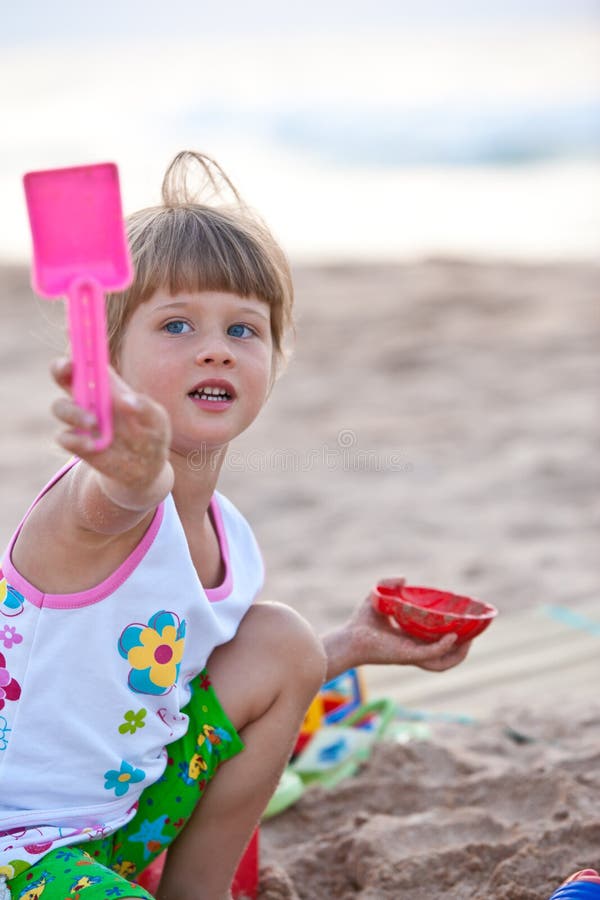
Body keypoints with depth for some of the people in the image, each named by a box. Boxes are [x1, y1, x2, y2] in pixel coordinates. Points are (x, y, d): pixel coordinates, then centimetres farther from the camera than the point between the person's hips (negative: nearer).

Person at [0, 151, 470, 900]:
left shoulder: (230, 542, 0)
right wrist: (138, 464, -75)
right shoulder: (102, 502, -25)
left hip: (121, 814, 8)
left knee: (280, 643, 6)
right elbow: (125, 494, -51)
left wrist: (350, 648, 11)